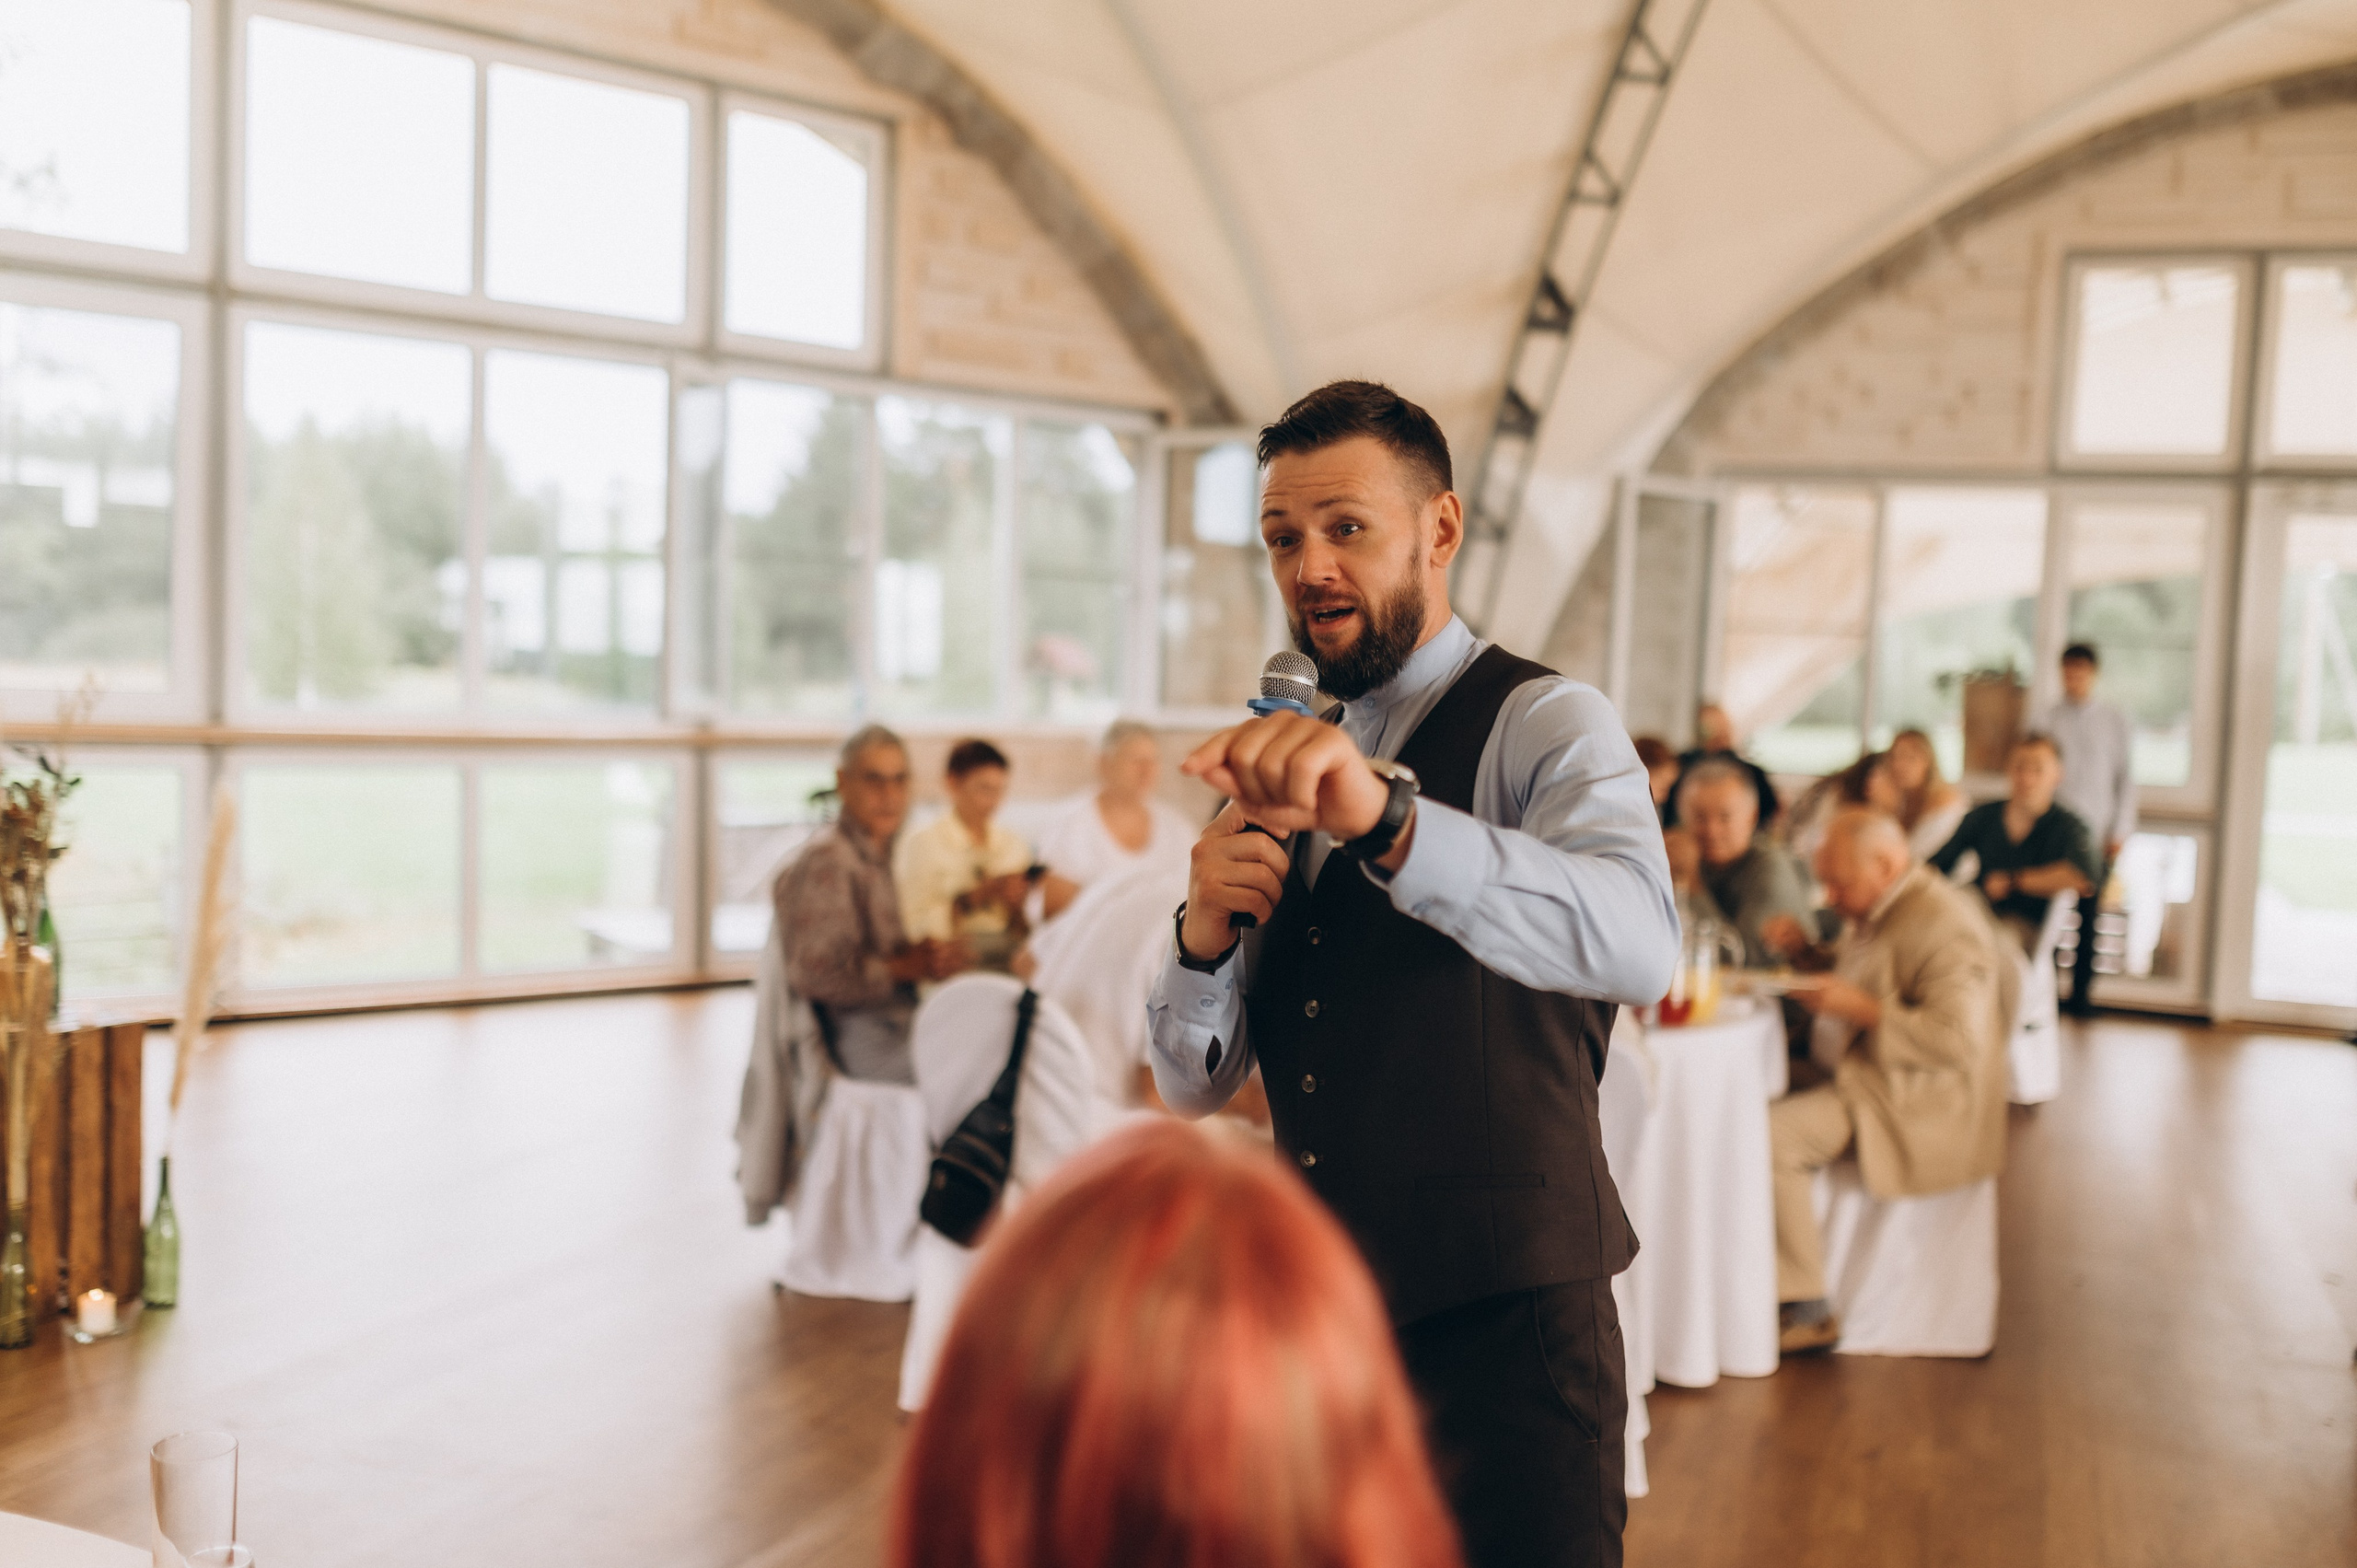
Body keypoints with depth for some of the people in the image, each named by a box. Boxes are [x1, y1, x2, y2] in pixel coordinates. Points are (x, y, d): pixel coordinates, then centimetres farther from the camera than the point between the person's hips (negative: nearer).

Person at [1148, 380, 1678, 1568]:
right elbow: (1193, 1088, 8)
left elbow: (1639, 944, -31)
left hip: (1504, 1318, -6)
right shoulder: (1281, 773, 12)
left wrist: (1387, 816, -44)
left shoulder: (1546, 724, -8)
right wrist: (1204, 932, -13)